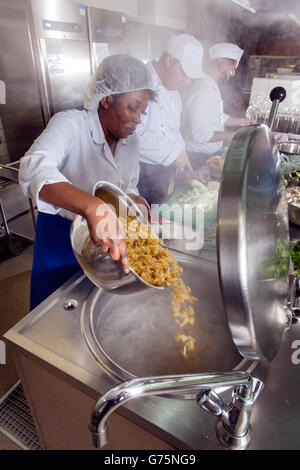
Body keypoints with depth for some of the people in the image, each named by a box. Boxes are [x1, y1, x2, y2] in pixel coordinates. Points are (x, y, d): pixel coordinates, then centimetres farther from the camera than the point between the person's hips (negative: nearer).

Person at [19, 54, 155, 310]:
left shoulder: (131, 142, 0)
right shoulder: (70, 124, -22)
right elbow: (34, 168, -41)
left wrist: (138, 203, -14)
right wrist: (94, 207, -58)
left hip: (106, 240, 6)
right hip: (61, 238, -5)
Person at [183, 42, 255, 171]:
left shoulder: (212, 86, 10)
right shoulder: (202, 90, -23)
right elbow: (199, 134, -28)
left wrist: (240, 121, 15)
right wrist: (227, 136, -18)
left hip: (214, 152, 10)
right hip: (201, 157, -10)